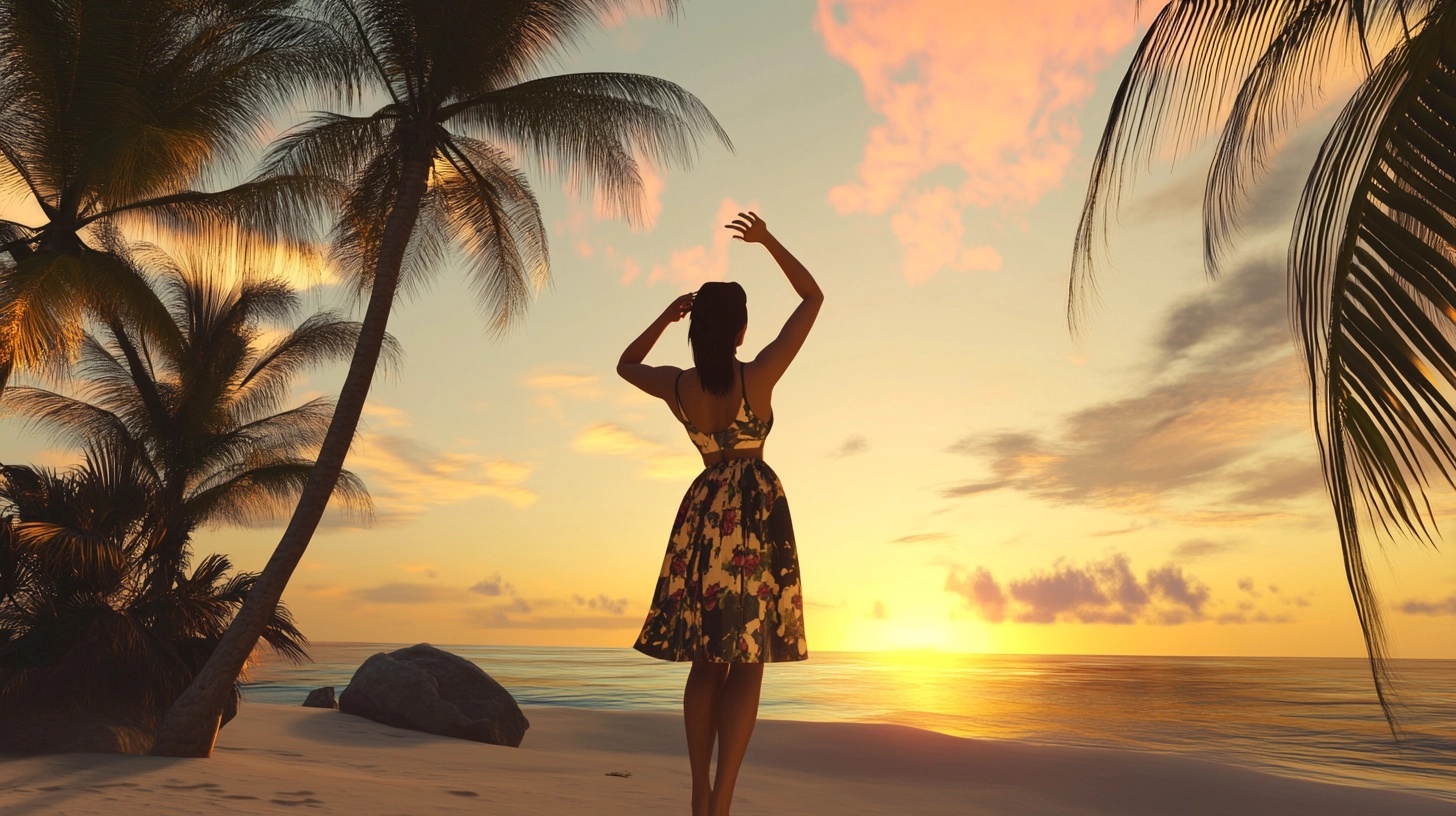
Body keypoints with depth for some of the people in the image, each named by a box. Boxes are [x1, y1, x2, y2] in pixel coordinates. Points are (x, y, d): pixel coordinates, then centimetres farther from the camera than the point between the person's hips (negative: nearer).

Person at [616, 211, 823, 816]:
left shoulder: (677, 386, -3)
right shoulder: (758, 377, -11)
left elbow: (626, 365, 20)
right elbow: (813, 298, -1)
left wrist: (665, 316, 16)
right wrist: (768, 241, 5)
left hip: (701, 511, 4)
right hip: (757, 510, -4)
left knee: (707, 663, 12)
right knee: (748, 663, 0)